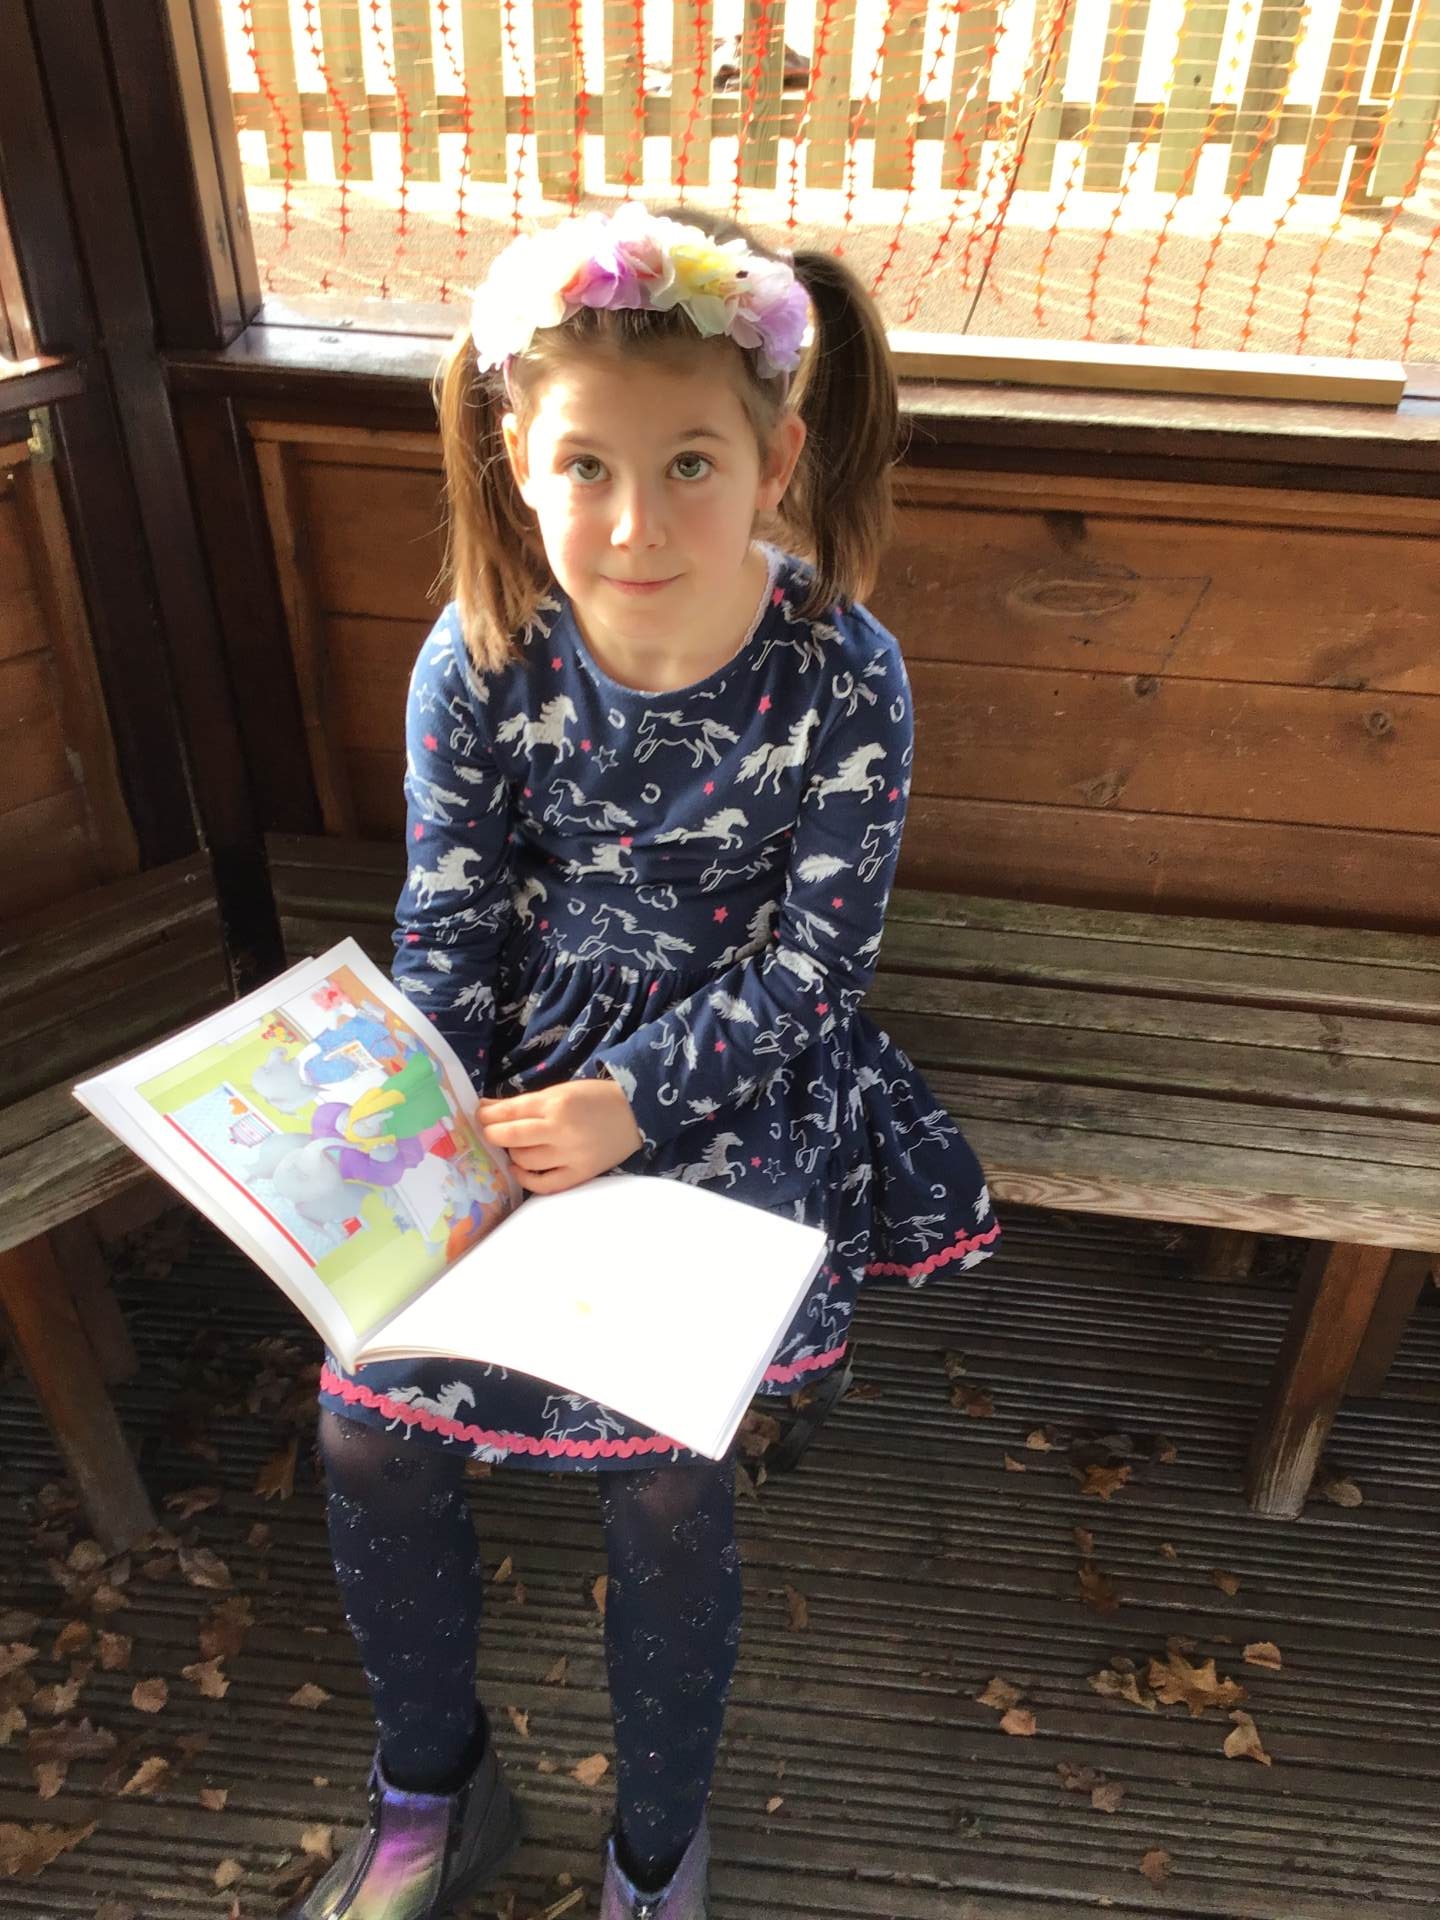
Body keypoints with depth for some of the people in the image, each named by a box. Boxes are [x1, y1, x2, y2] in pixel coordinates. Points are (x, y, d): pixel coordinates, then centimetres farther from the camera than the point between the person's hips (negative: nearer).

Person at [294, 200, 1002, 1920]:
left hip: (733, 1071, -2)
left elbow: (807, 971, -12)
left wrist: (634, 1102, -24)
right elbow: (448, 938, -2)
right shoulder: (477, 658, -10)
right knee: (366, 1423, -3)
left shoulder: (842, 680, -16)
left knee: (659, 1459, -13)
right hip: (528, 1047, 3)